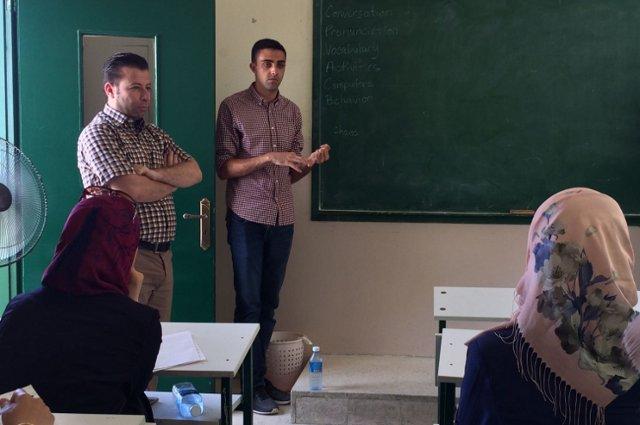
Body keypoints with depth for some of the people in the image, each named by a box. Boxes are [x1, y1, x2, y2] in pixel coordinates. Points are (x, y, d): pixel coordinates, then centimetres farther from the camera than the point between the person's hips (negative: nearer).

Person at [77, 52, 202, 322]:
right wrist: (174, 179, 0)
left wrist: (152, 172, -14)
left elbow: (194, 173, 3)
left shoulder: (154, 134, 16)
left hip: (162, 256, 7)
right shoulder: (98, 133, -8)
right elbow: (133, 190, -19)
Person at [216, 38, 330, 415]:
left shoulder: (292, 112, 11)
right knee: (249, 302, 1)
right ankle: (252, 384, 9)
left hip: (283, 219, 4)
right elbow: (223, 168, -8)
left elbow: (291, 175, 13)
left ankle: (261, 377, 18)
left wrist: (312, 162, -8)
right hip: (247, 218, -4)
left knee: (269, 302, 9)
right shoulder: (233, 107, -4)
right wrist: (268, 157, -20)